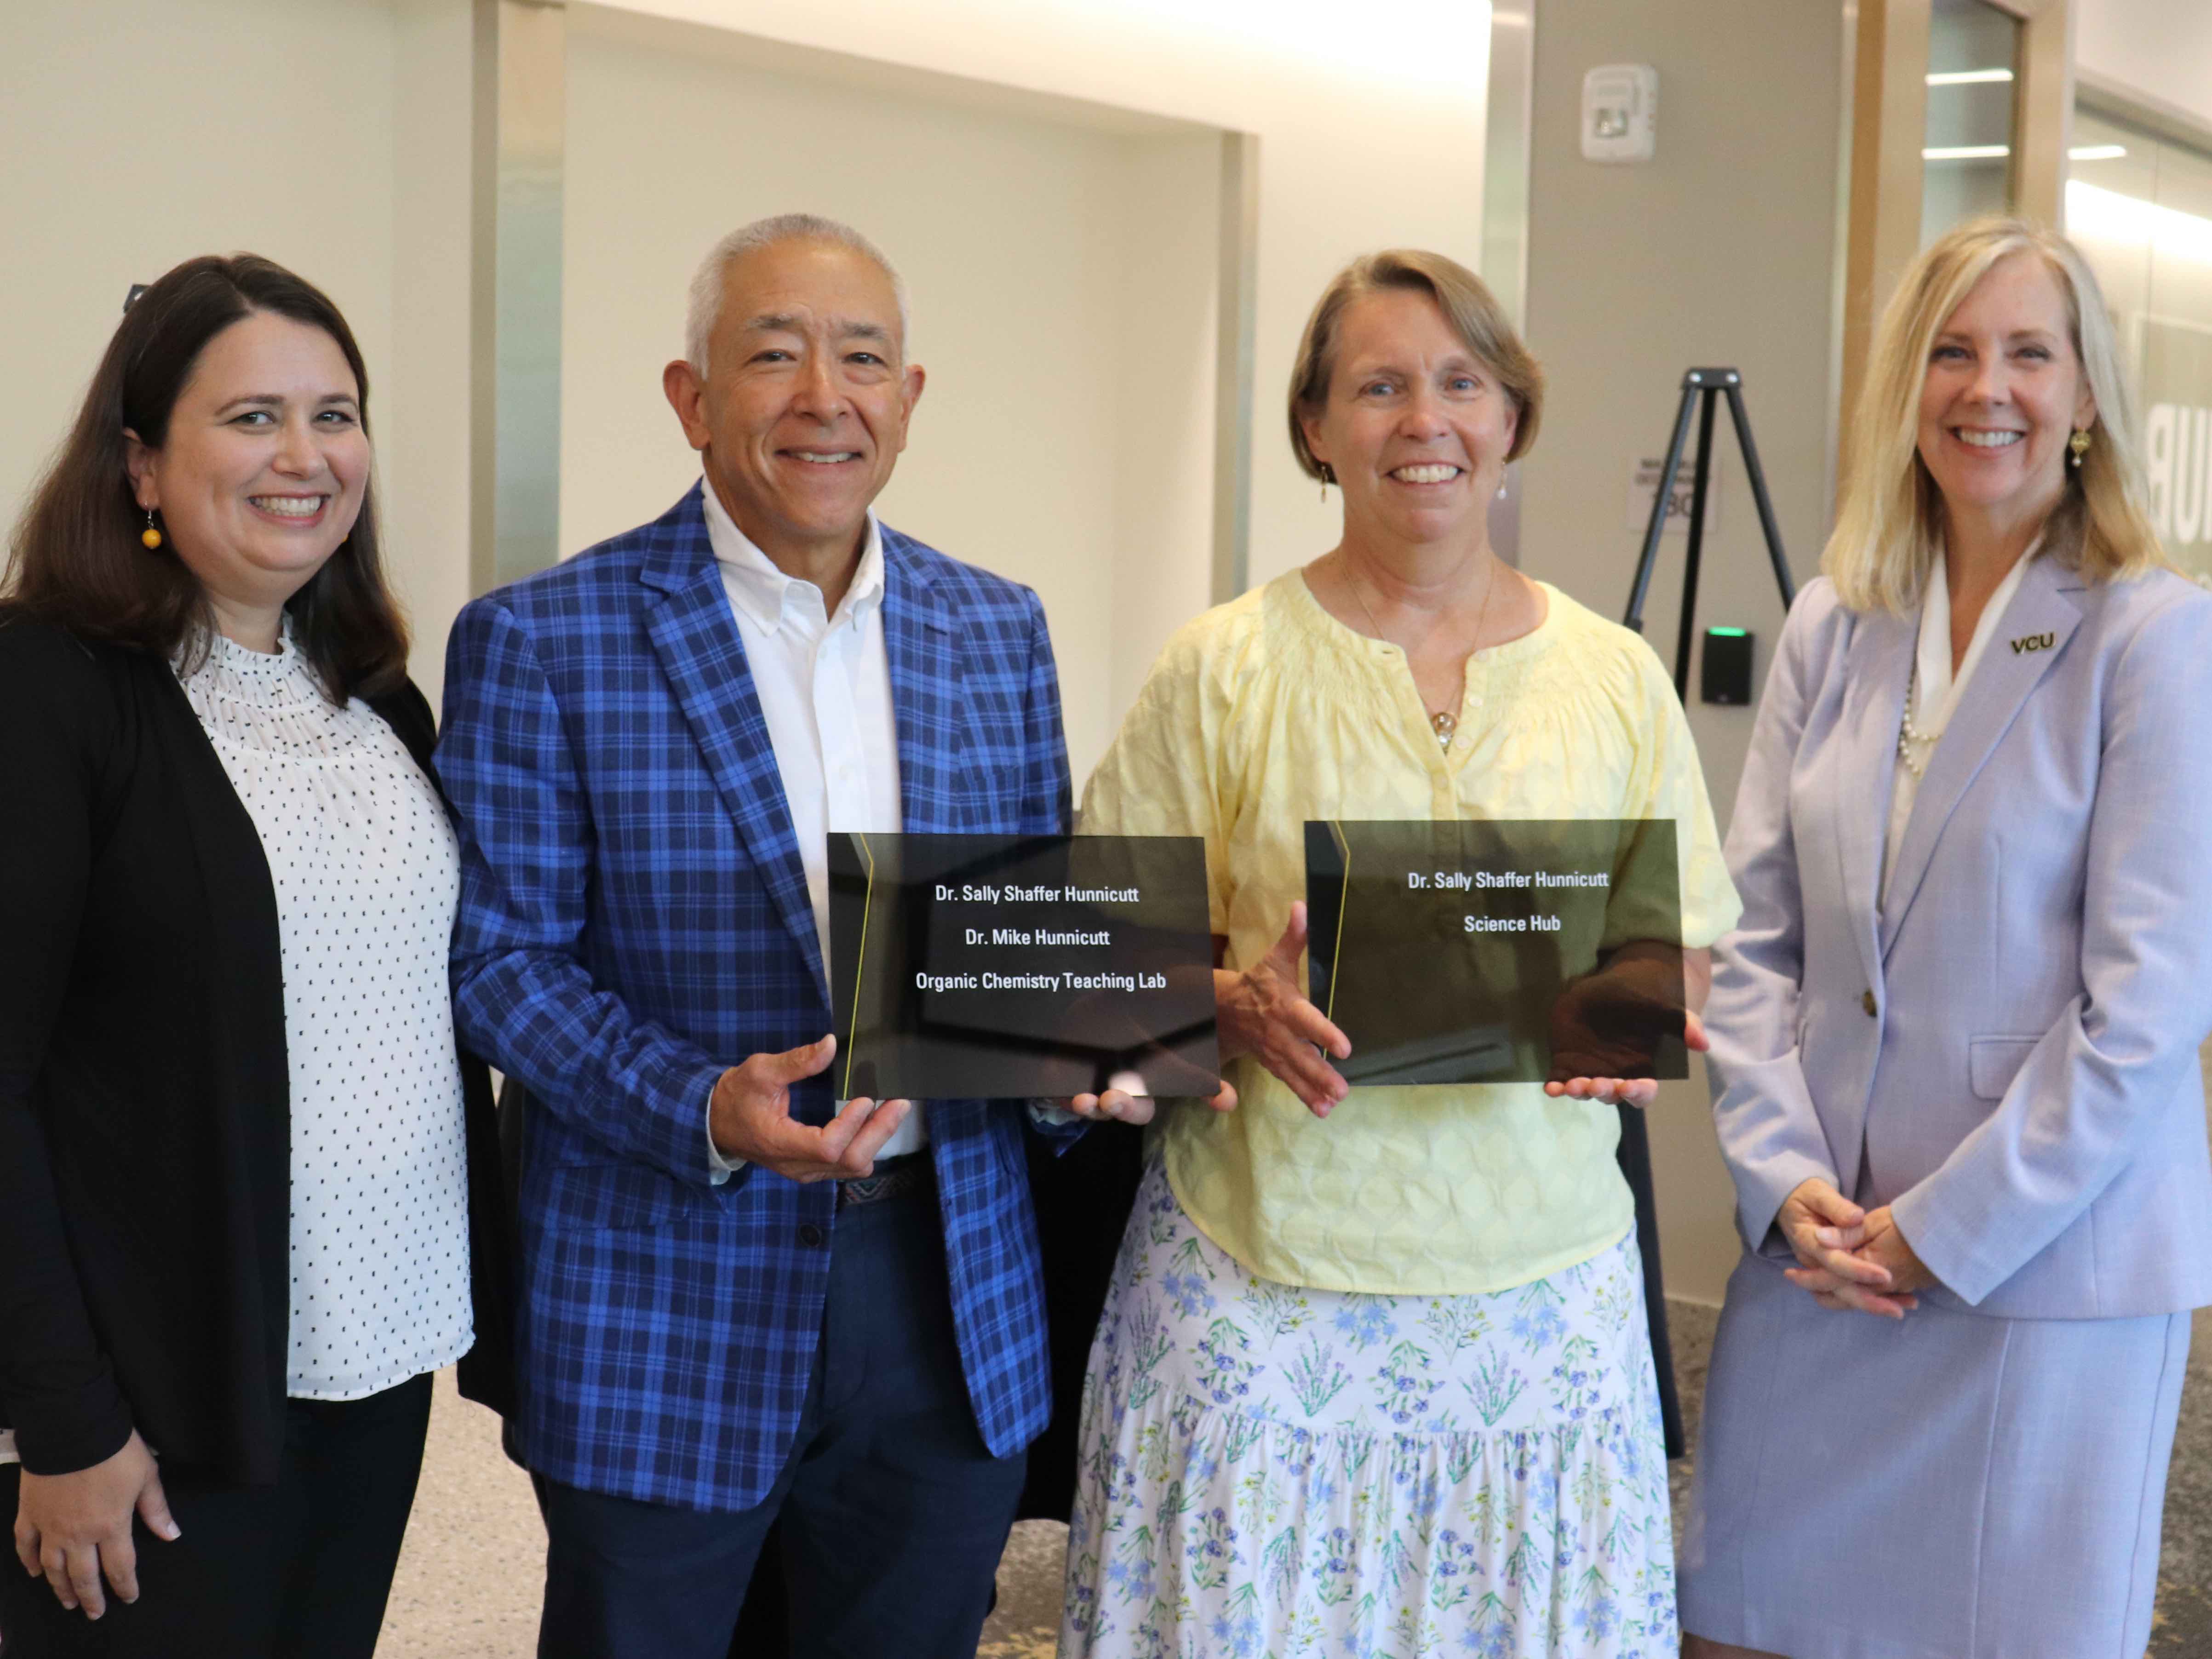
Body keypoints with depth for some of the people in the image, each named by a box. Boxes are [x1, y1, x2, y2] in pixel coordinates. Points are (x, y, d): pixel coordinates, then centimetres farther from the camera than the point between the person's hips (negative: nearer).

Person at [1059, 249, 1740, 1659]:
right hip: (1266, 1276, -2)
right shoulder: (1226, 668, 1)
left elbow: (1680, 949, 13)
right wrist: (1234, 1002, -17)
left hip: (1540, 1278, 2)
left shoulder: (1616, 676, 7)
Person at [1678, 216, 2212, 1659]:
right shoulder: (1830, 628, 6)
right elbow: (1752, 934, 5)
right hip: (1819, 1249, 4)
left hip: (2047, 1265, -4)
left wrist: (1940, 1235, -13)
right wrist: (1789, 1181, -7)